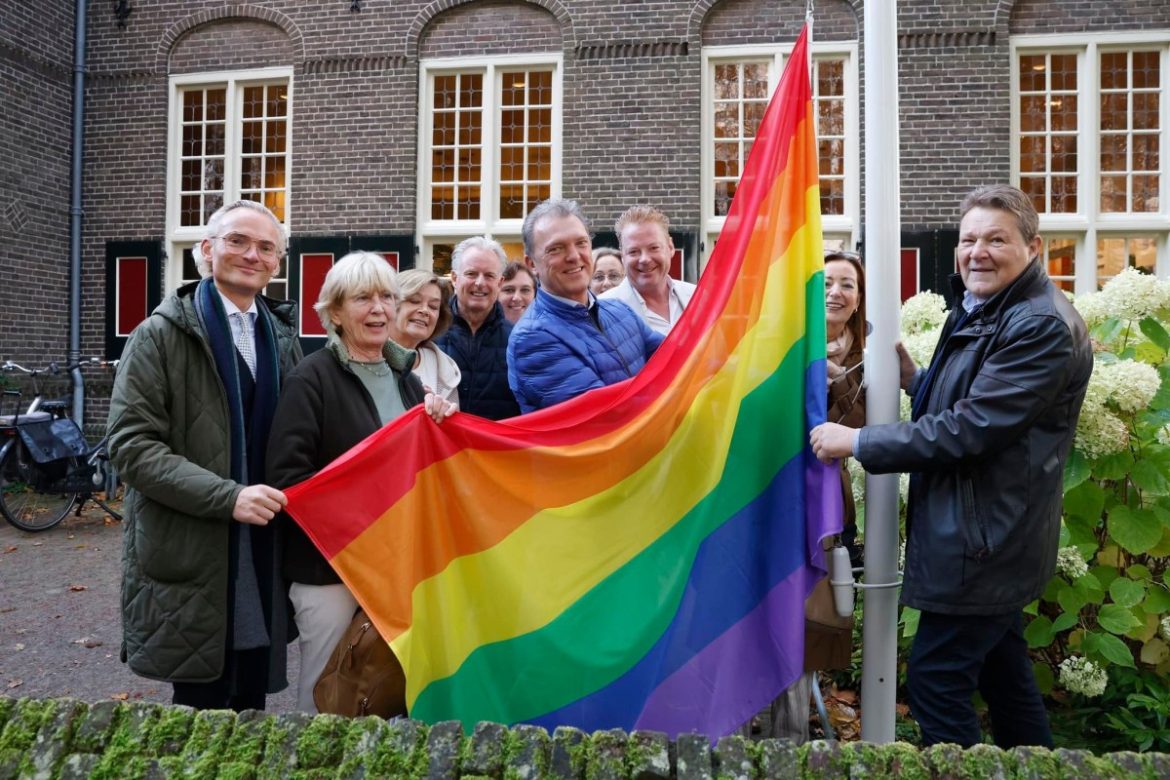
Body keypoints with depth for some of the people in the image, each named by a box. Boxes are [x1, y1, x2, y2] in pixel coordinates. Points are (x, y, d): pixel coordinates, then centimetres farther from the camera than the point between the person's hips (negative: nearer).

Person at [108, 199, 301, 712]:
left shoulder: (282, 337, 13)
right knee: (200, 709, 6)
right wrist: (225, 496, -21)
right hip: (191, 558, -4)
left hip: (265, 556, 5)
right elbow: (130, 444, -12)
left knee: (251, 703, 13)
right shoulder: (160, 336, -4)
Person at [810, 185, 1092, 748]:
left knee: (935, 679, -3)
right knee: (1003, 675, 21)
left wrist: (857, 442, -19)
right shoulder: (980, 311, 12)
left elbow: (968, 430, -25)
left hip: (985, 541, -10)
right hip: (985, 533, 10)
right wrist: (913, 379, 0)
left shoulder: (1044, 327, -20)